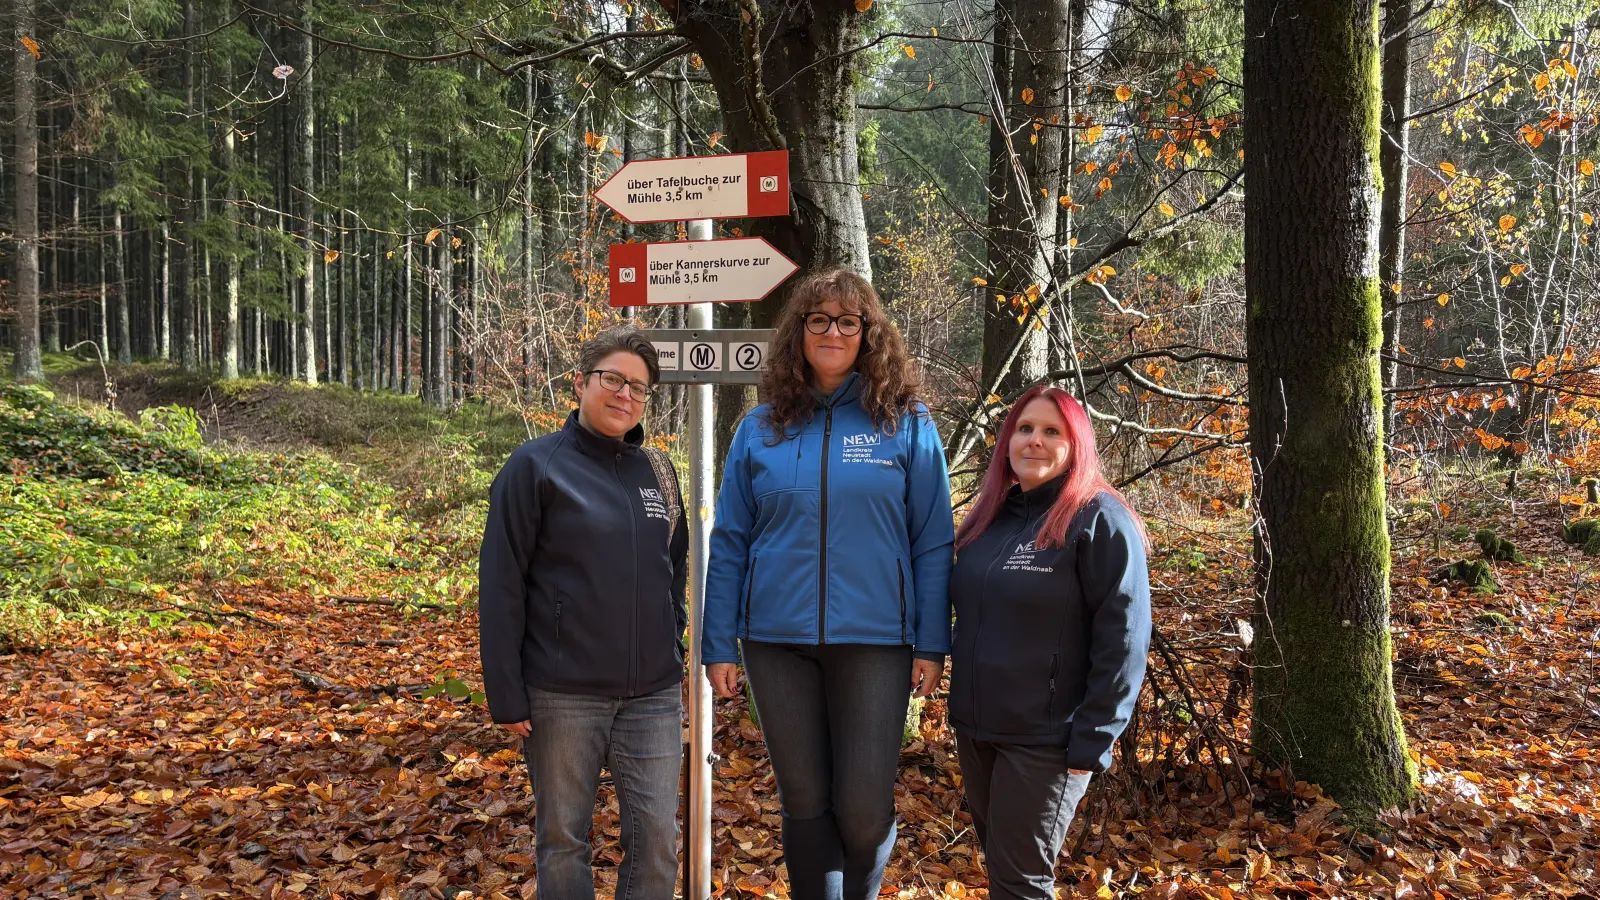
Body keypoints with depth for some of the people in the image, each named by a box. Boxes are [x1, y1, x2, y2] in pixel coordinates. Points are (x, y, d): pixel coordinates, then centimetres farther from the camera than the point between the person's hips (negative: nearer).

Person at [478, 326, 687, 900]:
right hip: (562, 695, -4)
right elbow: (500, 584, -7)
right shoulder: (536, 466, -5)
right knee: (563, 838, 9)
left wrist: (675, 648, 12)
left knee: (657, 834, 6)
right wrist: (506, 696, -10)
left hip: (653, 693, 4)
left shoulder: (657, 472, 9)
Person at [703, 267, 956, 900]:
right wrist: (718, 647, 4)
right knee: (804, 802, 12)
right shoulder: (761, 428, 5)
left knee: (864, 810, 1)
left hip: (873, 640, -2)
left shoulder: (907, 424, 0)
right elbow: (729, 545, 7)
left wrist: (932, 645, -3)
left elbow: (933, 543, 0)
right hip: (779, 641, 2)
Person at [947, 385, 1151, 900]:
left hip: (1045, 741, -7)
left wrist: (1093, 741, -18)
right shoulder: (989, 517, 9)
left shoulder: (1099, 519, -12)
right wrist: (964, 711, 14)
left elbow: (1122, 641, -15)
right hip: (974, 731, 7)